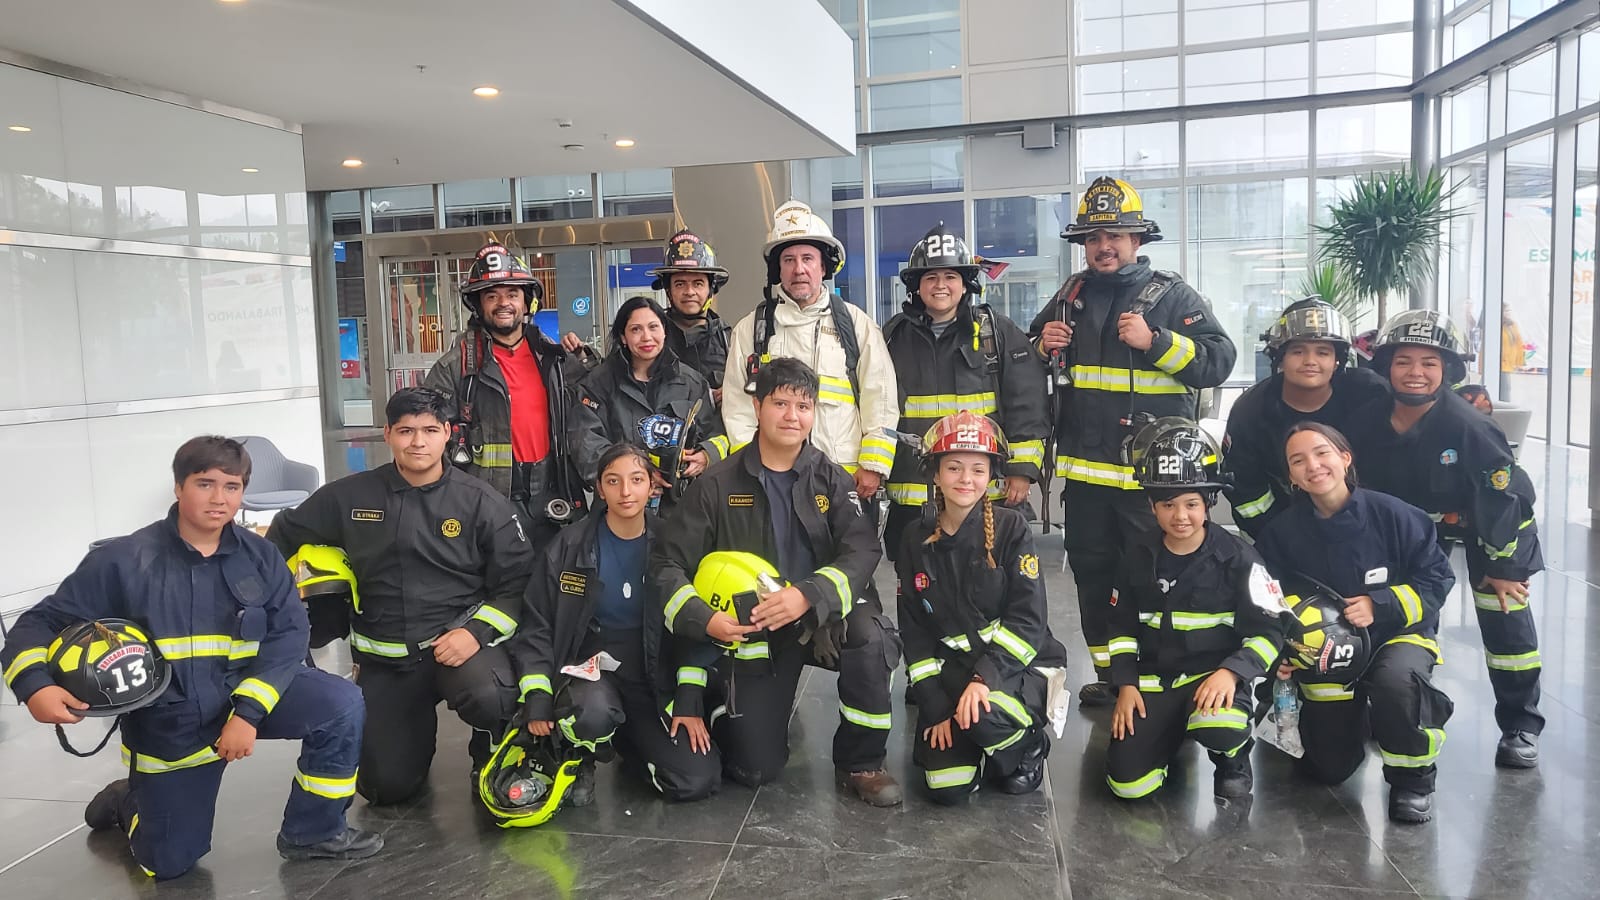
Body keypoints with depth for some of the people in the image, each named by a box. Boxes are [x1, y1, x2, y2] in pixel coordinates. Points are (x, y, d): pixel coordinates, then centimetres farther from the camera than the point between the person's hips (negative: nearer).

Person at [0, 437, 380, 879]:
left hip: (246, 691, 2)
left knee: (340, 703, -24)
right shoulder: (123, 561, -16)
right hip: (167, 722, -2)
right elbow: (40, 624, -11)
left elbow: (289, 633, -12)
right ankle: (129, 802, 44)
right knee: (168, 864, 8)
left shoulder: (259, 556, -8)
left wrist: (249, 711, -23)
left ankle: (313, 832, -3)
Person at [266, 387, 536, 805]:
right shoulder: (349, 496, 1)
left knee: (488, 700, -36)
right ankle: (417, 719, 35)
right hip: (384, 655, 3)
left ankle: (492, 755, 2)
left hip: (460, 635, -2)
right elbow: (286, 533, 17)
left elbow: (517, 582, -6)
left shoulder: (481, 501, -5)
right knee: (386, 787, 0)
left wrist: (477, 631, -19)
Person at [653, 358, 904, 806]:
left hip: (822, 617, 1)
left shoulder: (831, 480, 0)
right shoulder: (717, 484, -5)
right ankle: (730, 713, 31)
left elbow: (862, 551, -13)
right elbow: (669, 563, -4)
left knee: (871, 639, -33)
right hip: (751, 629, -1)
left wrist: (808, 595, -29)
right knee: (755, 769, -6)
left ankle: (861, 764, -8)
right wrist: (703, 619, -22)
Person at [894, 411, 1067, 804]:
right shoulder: (915, 540, 1)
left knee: (983, 715, -35)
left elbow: (1028, 620, -14)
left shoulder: (1011, 529, -8)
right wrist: (935, 707, -5)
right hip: (951, 673, 3)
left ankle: (1026, 747, 1)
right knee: (947, 789, -13)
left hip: (1018, 667, -2)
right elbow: (914, 632, 2)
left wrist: (985, 677, -26)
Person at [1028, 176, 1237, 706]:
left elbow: (1219, 360, -10)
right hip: (1084, 469, 5)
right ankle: (1108, 673, 26)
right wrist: (1043, 346, 2)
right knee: (1092, 573, 12)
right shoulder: (1069, 298, 13)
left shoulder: (1172, 296, -1)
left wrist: (1155, 340, -20)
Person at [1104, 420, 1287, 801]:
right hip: (1153, 679, 3)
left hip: (1216, 674, -3)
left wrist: (1231, 671, -22)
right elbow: (1122, 626, 12)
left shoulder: (1237, 558, -7)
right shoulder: (1138, 557, 4)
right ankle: (1171, 732, 20)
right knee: (1127, 782, -12)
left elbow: (1268, 631, -6)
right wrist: (1126, 684, -1)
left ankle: (1233, 758, 1)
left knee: (1218, 730, -39)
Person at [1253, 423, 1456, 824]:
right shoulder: (1283, 532, -10)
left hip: (1398, 633, -2)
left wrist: (1380, 606, -22)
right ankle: (1357, 717, 39)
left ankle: (1413, 776, -9)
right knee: (1329, 768, 2)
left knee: (1396, 681, -39)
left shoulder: (1390, 514, -16)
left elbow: (1437, 577, -10)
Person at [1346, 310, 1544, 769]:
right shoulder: (1369, 422, -20)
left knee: (1504, 613, -7)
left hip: (1485, 521, -4)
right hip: (1410, 524, 4)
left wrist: (1504, 565, -17)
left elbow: (1507, 496, -23)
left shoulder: (1468, 425, -32)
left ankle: (1520, 725, 8)